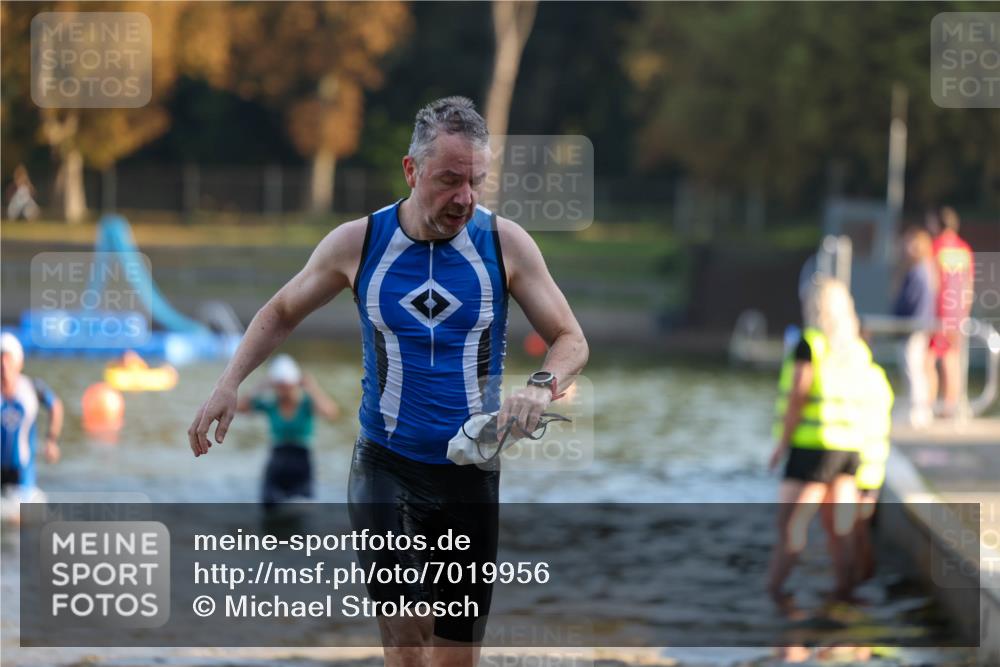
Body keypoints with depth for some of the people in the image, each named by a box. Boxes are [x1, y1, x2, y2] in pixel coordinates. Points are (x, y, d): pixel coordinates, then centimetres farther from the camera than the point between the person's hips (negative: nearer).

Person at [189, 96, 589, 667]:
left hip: (472, 470, 1)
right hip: (386, 464, -1)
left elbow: (571, 340, 0)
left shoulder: (506, 243, -5)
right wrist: (230, 383, -1)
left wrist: (543, 386, -22)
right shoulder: (358, 243, -4)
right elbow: (282, 312, 12)